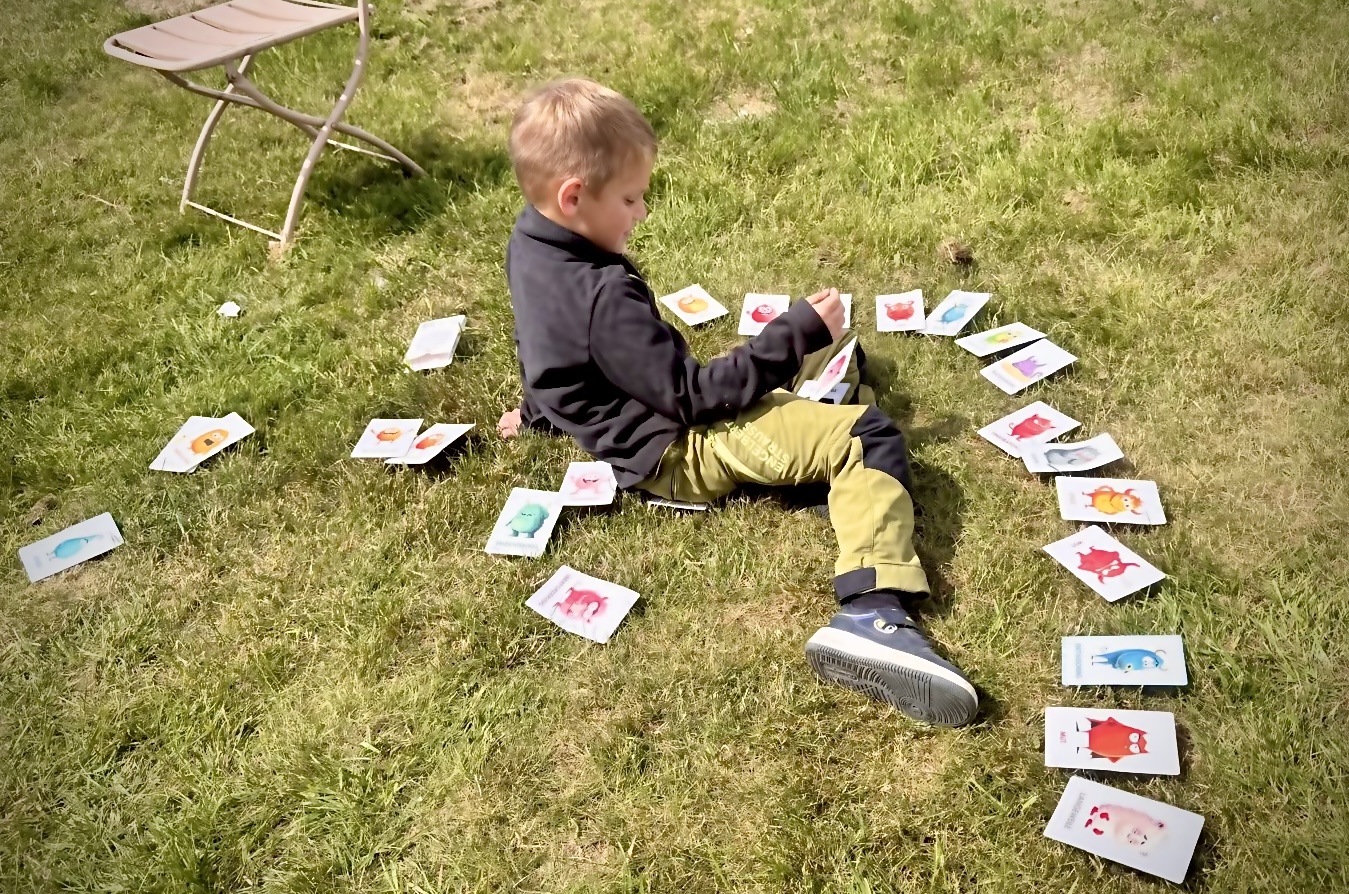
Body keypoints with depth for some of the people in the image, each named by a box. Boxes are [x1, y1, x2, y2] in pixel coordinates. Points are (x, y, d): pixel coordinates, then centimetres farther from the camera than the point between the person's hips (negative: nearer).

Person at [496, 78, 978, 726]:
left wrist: (540, 410, 34)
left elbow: (546, 355, 17)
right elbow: (693, 397, -25)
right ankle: (873, 612, -31)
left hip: (639, 416, 10)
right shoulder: (605, 297, -31)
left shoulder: (530, 245, -2)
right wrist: (799, 331, -21)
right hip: (680, 453, -10)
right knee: (870, 440, -20)